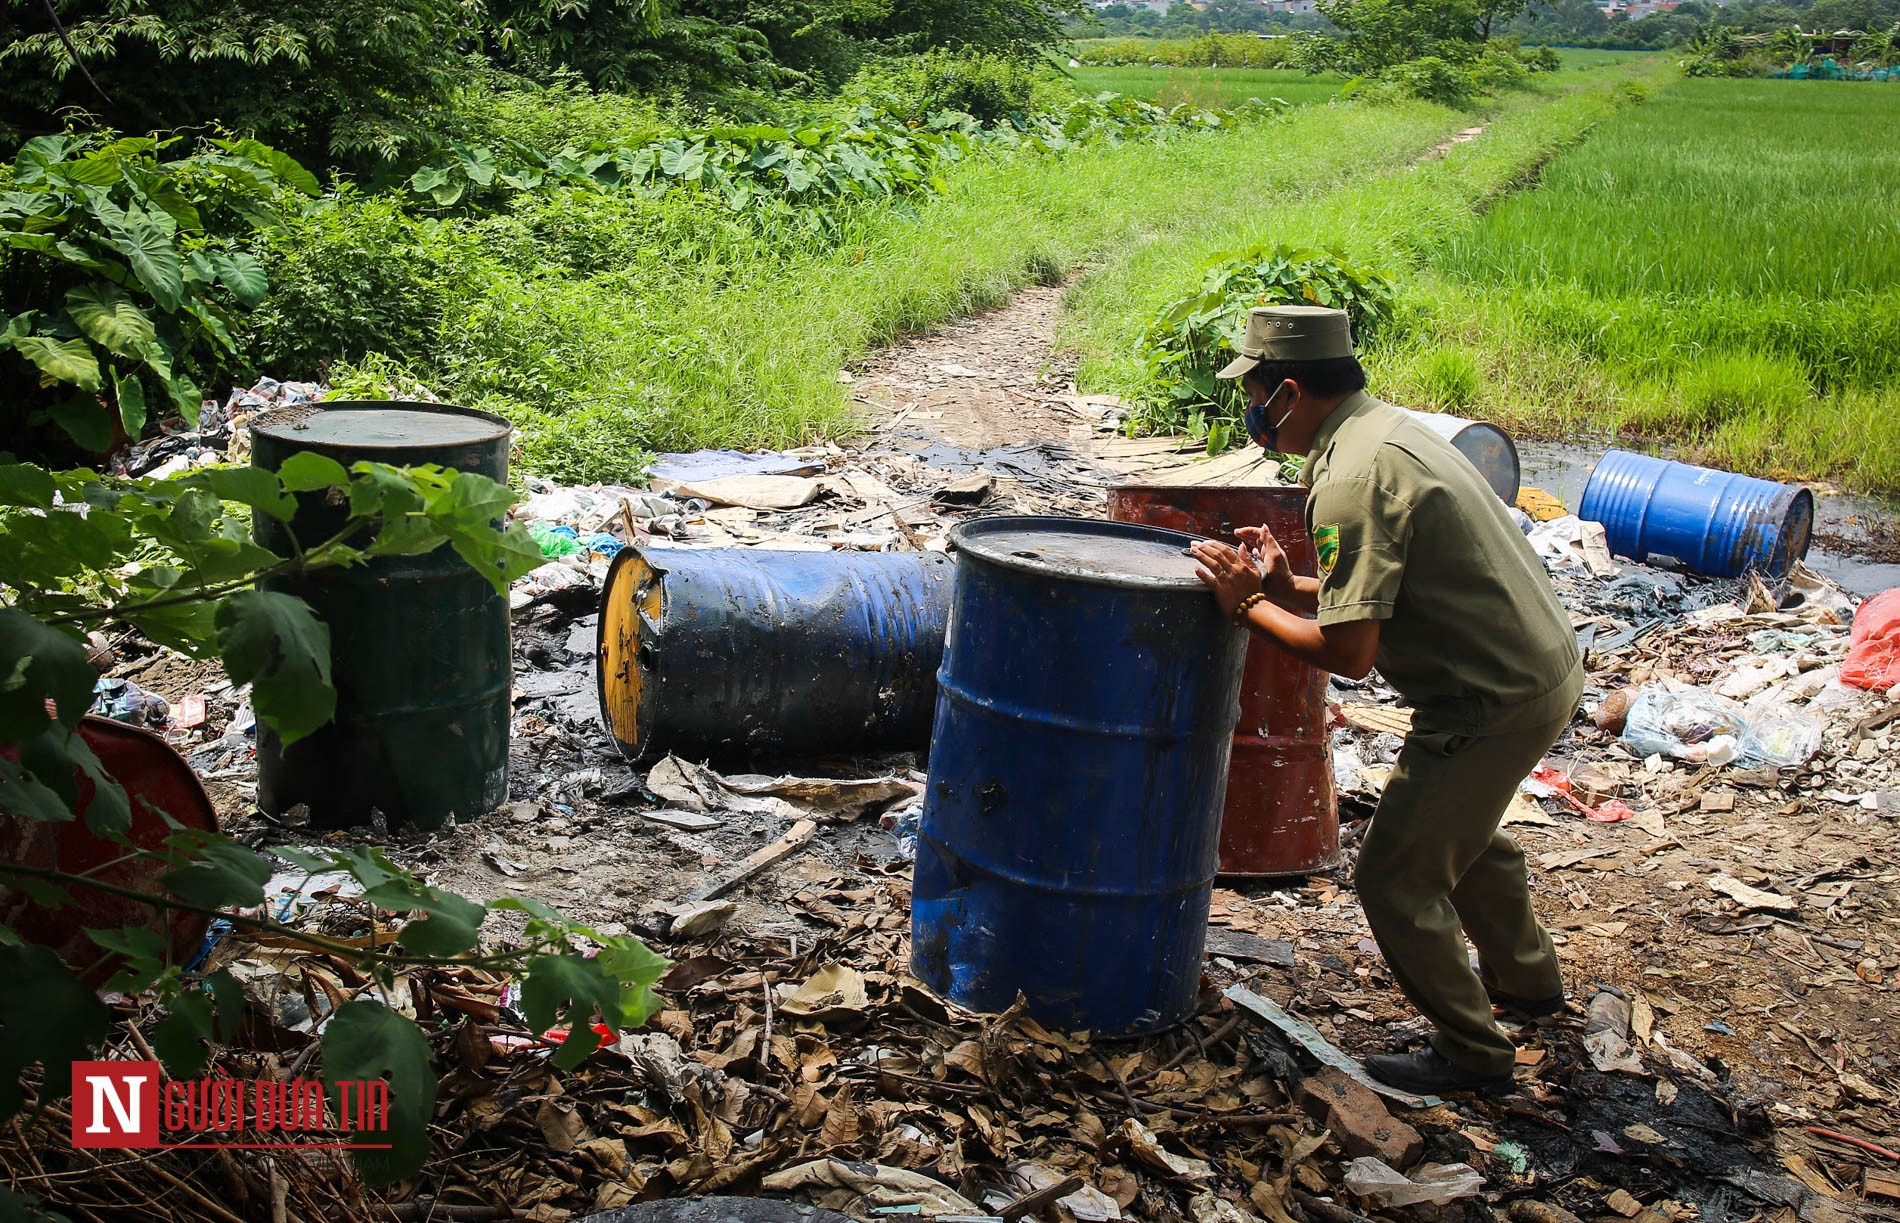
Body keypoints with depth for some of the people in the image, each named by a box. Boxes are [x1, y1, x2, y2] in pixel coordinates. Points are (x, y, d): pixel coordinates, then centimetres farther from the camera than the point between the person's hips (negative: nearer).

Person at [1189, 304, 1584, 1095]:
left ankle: (1471, 1054, 18)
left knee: (1395, 878, 3)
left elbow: (1349, 650, -26)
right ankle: (1525, 981, 52)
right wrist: (1284, 587, 2)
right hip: (1548, 667, 10)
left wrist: (1248, 605, -13)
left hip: (1494, 702, -10)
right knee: (1460, 832, 31)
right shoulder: (1388, 427, 9)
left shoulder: (1352, 479, -23)